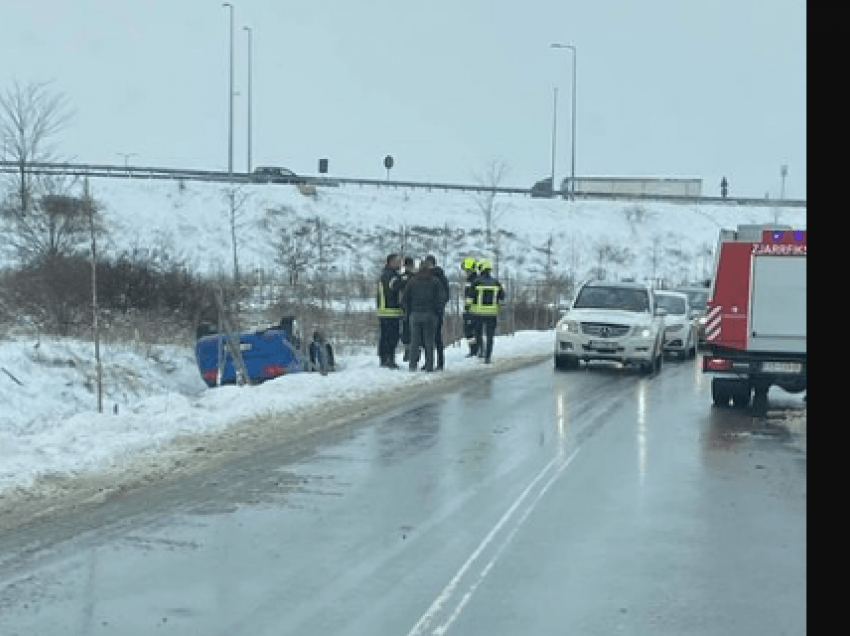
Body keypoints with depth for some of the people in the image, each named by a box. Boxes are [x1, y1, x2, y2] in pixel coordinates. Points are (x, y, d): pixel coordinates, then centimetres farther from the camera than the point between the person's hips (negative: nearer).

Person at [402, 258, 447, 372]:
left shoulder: (412, 281, 7)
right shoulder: (435, 282, 2)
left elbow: (406, 298, 9)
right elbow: (440, 299, -1)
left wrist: (408, 312, 15)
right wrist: (438, 311, 10)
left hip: (415, 314, 1)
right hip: (430, 314, -1)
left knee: (414, 341, 3)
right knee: (429, 341, 1)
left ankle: (413, 365, 0)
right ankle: (429, 365, -1)